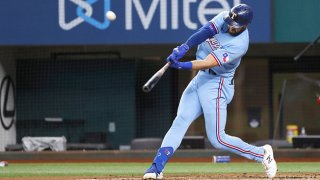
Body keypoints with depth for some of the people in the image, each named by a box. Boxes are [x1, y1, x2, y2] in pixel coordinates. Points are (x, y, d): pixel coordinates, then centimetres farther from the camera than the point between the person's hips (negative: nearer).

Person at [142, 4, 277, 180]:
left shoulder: (239, 44, -23)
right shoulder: (224, 19, -3)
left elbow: (208, 63, -29)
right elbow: (204, 32, -16)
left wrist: (181, 65, -38)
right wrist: (184, 48, -33)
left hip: (216, 85, -7)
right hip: (200, 79, 7)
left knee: (217, 139, -7)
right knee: (180, 121, -6)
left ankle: (262, 153, 9)